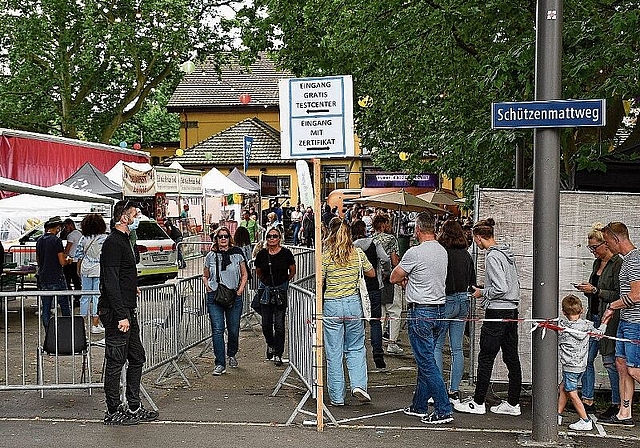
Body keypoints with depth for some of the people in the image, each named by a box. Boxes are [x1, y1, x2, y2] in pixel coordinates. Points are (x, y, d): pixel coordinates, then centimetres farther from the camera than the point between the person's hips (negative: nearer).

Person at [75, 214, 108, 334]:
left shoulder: (84, 239, 2)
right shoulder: (105, 239, -7)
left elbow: (79, 256, 7)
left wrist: (78, 270, 18)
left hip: (85, 270, 3)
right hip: (99, 270, -3)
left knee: (85, 296, 11)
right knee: (97, 297, 0)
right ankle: (95, 325, 1)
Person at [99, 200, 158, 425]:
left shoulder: (124, 240, 17)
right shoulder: (113, 243, -15)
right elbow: (111, 283, -21)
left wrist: (131, 288, 24)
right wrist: (121, 315, -23)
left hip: (128, 310, 11)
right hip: (116, 312, -11)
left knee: (137, 358, 14)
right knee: (115, 362, -2)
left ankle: (134, 408, 22)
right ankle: (113, 412, 7)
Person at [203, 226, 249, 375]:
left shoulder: (237, 254, 3)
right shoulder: (211, 256, 4)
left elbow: (244, 274, 12)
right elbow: (205, 276, 17)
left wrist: (240, 290, 0)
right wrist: (208, 288, 1)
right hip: (214, 297, 0)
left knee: (233, 330, 8)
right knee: (217, 330, -8)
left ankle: (232, 355, 36)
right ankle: (220, 364, -5)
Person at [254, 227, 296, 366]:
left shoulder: (286, 253, -6)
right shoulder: (262, 254, 0)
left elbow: (292, 272, 7)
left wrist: (283, 282, 10)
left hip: (281, 291, -2)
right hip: (266, 291, 2)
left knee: (279, 325, -4)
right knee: (266, 324, 4)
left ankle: (278, 355, 6)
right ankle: (270, 344, 33)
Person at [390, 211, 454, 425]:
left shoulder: (415, 253, -16)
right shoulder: (442, 251, 9)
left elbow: (394, 278, -5)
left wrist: (403, 278, 15)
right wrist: (408, 280, 13)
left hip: (420, 312, -8)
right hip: (439, 309, 8)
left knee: (427, 362, -5)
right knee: (425, 360, 17)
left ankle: (444, 410, -6)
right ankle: (419, 406, 27)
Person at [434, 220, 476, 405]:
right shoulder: (466, 255, 6)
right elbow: (472, 282, 13)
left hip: (445, 301, -6)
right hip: (463, 302, 6)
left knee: (436, 346, 4)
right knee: (457, 348, 9)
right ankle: (454, 392, 13)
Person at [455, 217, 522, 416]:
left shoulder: (492, 257, -15)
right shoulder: (508, 253, 12)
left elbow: (500, 288, -22)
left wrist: (482, 293, -6)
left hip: (497, 312, -9)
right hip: (512, 311, 9)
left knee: (486, 358, 0)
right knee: (512, 358, 10)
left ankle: (477, 403, 7)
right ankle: (513, 403, 16)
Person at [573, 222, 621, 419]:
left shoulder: (618, 264, -12)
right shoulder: (597, 263, 14)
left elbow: (618, 295, -17)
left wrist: (595, 290, -17)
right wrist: (587, 289, 4)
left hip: (609, 319, -9)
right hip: (594, 316, 9)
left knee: (610, 361, -3)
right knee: (586, 359, 9)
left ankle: (617, 404, 8)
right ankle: (587, 401, 18)